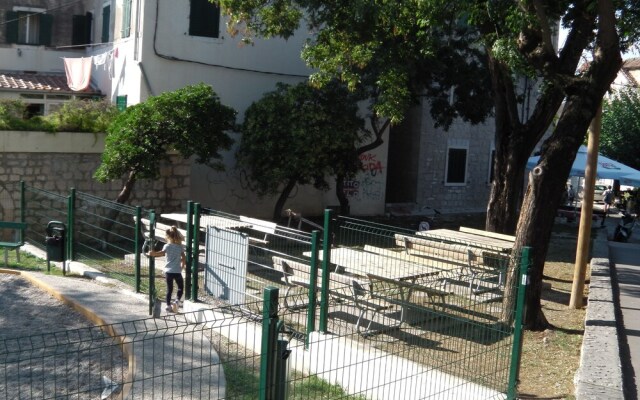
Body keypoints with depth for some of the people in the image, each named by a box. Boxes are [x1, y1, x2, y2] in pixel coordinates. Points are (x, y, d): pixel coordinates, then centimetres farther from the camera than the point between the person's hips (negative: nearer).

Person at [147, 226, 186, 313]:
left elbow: (161, 253, -27)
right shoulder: (180, 246, 2)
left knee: (169, 289, 9)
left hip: (168, 271, 0)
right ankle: (177, 301, -5)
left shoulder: (167, 246, -6)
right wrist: (182, 266, 18)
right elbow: (184, 258, 4)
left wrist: (153, 253, -26)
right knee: (180, 287, 15)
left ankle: (168, 305, 10)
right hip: (177, 271, 0)